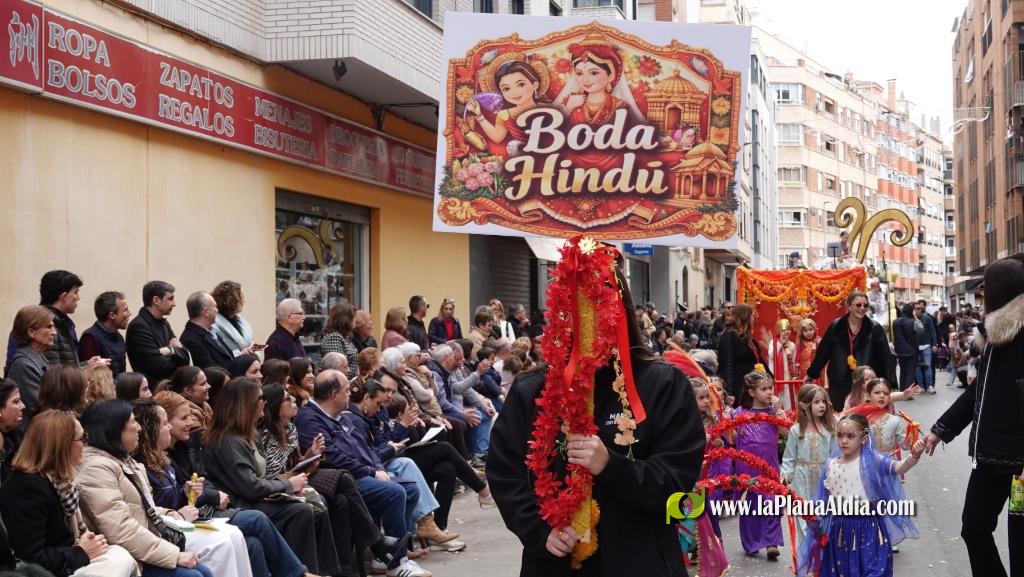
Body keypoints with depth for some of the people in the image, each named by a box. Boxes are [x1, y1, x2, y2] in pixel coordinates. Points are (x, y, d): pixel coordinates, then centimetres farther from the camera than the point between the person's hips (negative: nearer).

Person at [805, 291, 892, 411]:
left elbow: (884, 357, -3)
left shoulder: (875, 329, -2)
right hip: (840, 384, 1)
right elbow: (823, 352, 9)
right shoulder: (835, 326, 1)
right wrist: (811, 374, 16)